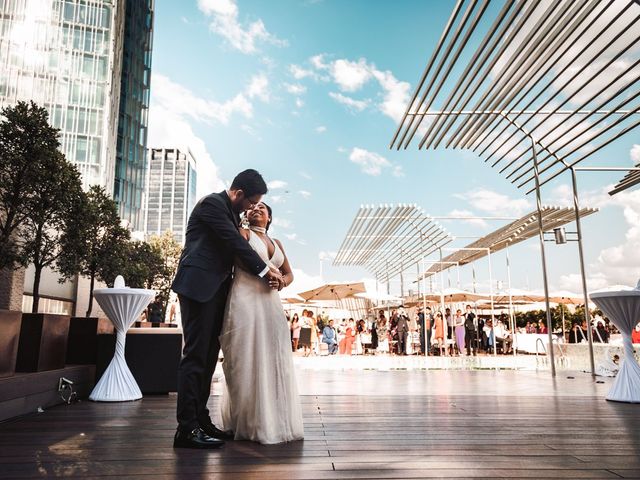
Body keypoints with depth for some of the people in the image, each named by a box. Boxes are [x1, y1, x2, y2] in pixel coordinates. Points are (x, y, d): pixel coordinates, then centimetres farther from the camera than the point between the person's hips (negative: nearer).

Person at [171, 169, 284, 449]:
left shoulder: (231, 212, 20)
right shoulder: (212, 203, -8)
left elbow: (234, 247, 19)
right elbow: (235, 242, -13)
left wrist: (265, 272, 8)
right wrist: (265, 270, -8)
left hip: (215, 289, 9)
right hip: (199, 286, -9)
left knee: (208, 356, 9)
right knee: (195, 355, -10)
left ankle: (200, 420, 17)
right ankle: (187, 428, -5)